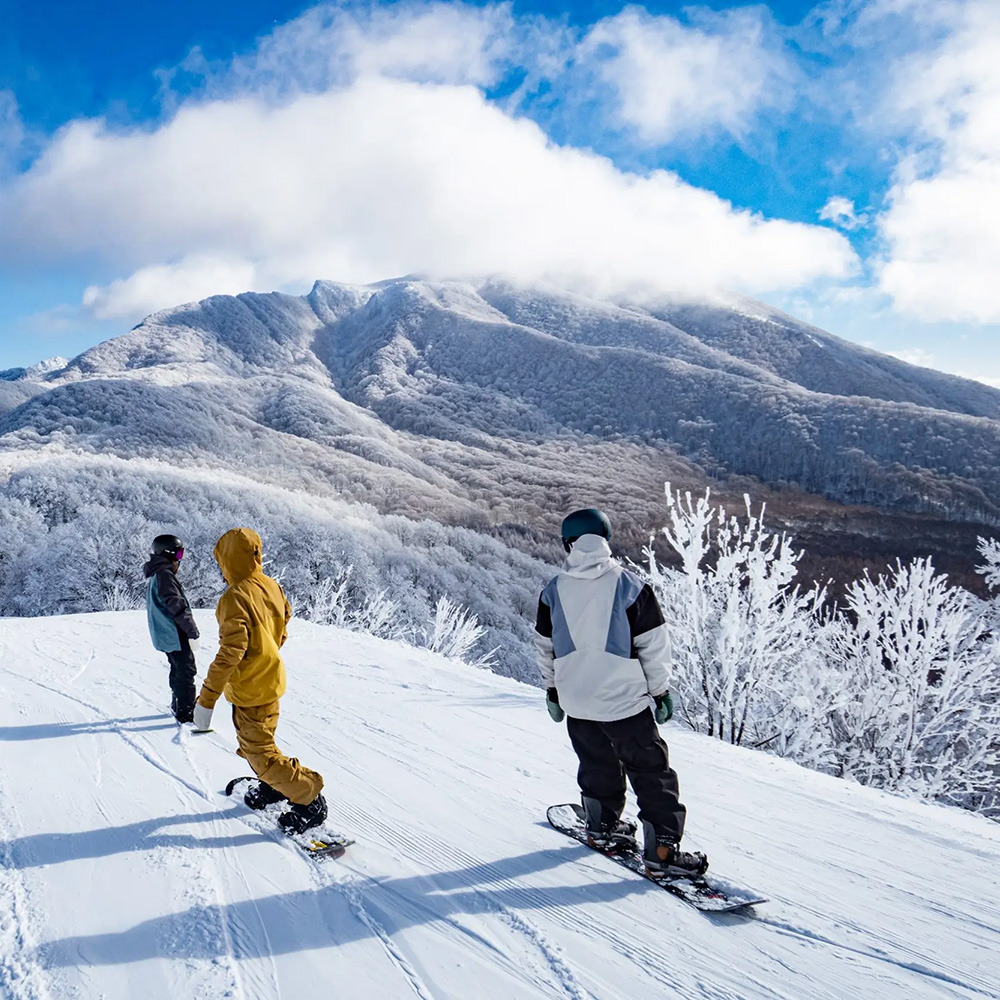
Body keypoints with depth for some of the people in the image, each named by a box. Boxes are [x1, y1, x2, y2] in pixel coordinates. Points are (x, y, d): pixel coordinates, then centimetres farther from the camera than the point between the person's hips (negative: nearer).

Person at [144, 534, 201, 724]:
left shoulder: (155, 576, 15)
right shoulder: (165, 575, -18)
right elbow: (177, 606, -21)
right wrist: (193, 630, -16)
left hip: (165, 635, 10)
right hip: (175, 635, -10)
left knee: (178, 669, 20)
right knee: (187, 670, -6)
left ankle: (178, 705, 31)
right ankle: (185, 712, -4)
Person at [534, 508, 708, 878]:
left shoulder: (553, 592, -2)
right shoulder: (631, 587, -12)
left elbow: (546, 650, 8)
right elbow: (653, 648, -7)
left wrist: (553, 692, 21)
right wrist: (661, 692, 5)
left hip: (577, 702, 4)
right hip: (625, 699, -4)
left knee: (597, 764, 24)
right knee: (651, 771, 6)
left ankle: (602, 827, 38)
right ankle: (661, 851, 5)